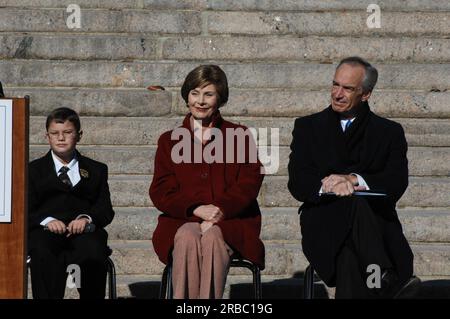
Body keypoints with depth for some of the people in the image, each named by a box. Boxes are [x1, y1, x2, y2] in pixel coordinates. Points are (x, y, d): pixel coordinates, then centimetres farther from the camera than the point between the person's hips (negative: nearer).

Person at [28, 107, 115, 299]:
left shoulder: (96, 170, 24)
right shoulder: (34, 170, 22)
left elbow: (106, 210, 11)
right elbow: (26, 210, 9)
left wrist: (87, 219, -13)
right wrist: (47, 220, -14)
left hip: (83, 231, 1)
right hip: (46, 231, -1)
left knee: (94, 252, -34)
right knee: (42, 254, -36)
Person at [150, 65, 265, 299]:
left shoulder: (240, 136, 18)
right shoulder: (169, 141, 19)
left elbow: (250, 181, 5)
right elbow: (160, 191, 8)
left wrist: (221, 210, -13)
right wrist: (196, 209, -12)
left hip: (231, 222, 0)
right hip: (182, 221, 1)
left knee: (212, 237, -36)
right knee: (187, 238, -35)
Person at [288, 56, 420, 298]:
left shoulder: (389, 132, 16)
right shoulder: (308, 127, 17)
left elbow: (397, 183, 0)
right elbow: (297, 183, 4)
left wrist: (354, 180, -16)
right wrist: (326, 185, -18)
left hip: (377, 224, 1)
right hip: (324, 223, 0)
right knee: (355, 203, -37)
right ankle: (386, 282, -52)